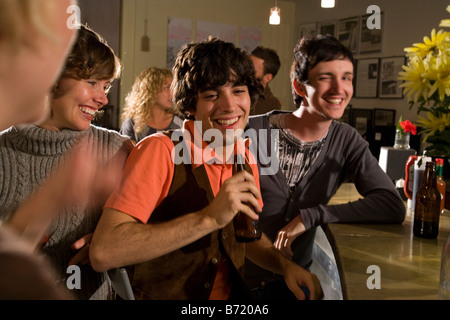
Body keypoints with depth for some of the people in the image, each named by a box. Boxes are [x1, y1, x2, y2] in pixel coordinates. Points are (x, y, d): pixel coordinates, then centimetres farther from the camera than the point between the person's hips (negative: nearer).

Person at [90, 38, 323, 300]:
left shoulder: (244, 157, 3)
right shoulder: (160, 151, -15)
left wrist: (286, 265, -1)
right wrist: (209, 218, -28)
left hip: (231, 294, 5)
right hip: (161, 295, -4)